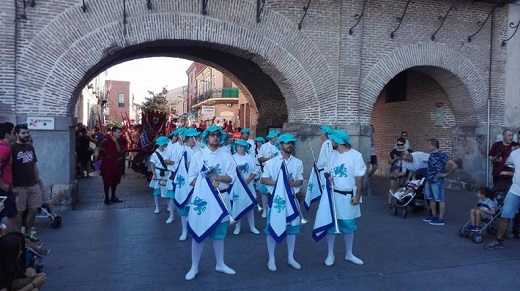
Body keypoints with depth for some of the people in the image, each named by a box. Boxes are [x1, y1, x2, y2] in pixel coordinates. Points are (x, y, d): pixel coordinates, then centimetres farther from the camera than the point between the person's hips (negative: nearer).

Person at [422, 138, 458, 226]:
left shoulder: (441, 155, -16)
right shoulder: (431, 155, 9)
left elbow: (454, 165, -19)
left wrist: (445, 174, -13)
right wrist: (428, 176, 13)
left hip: (437, 181, -9)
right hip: (429, 180, 9)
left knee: (440, 200, 0)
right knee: (431, 199, 16)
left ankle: (441, 219, 5)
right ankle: (434, 216, 27)